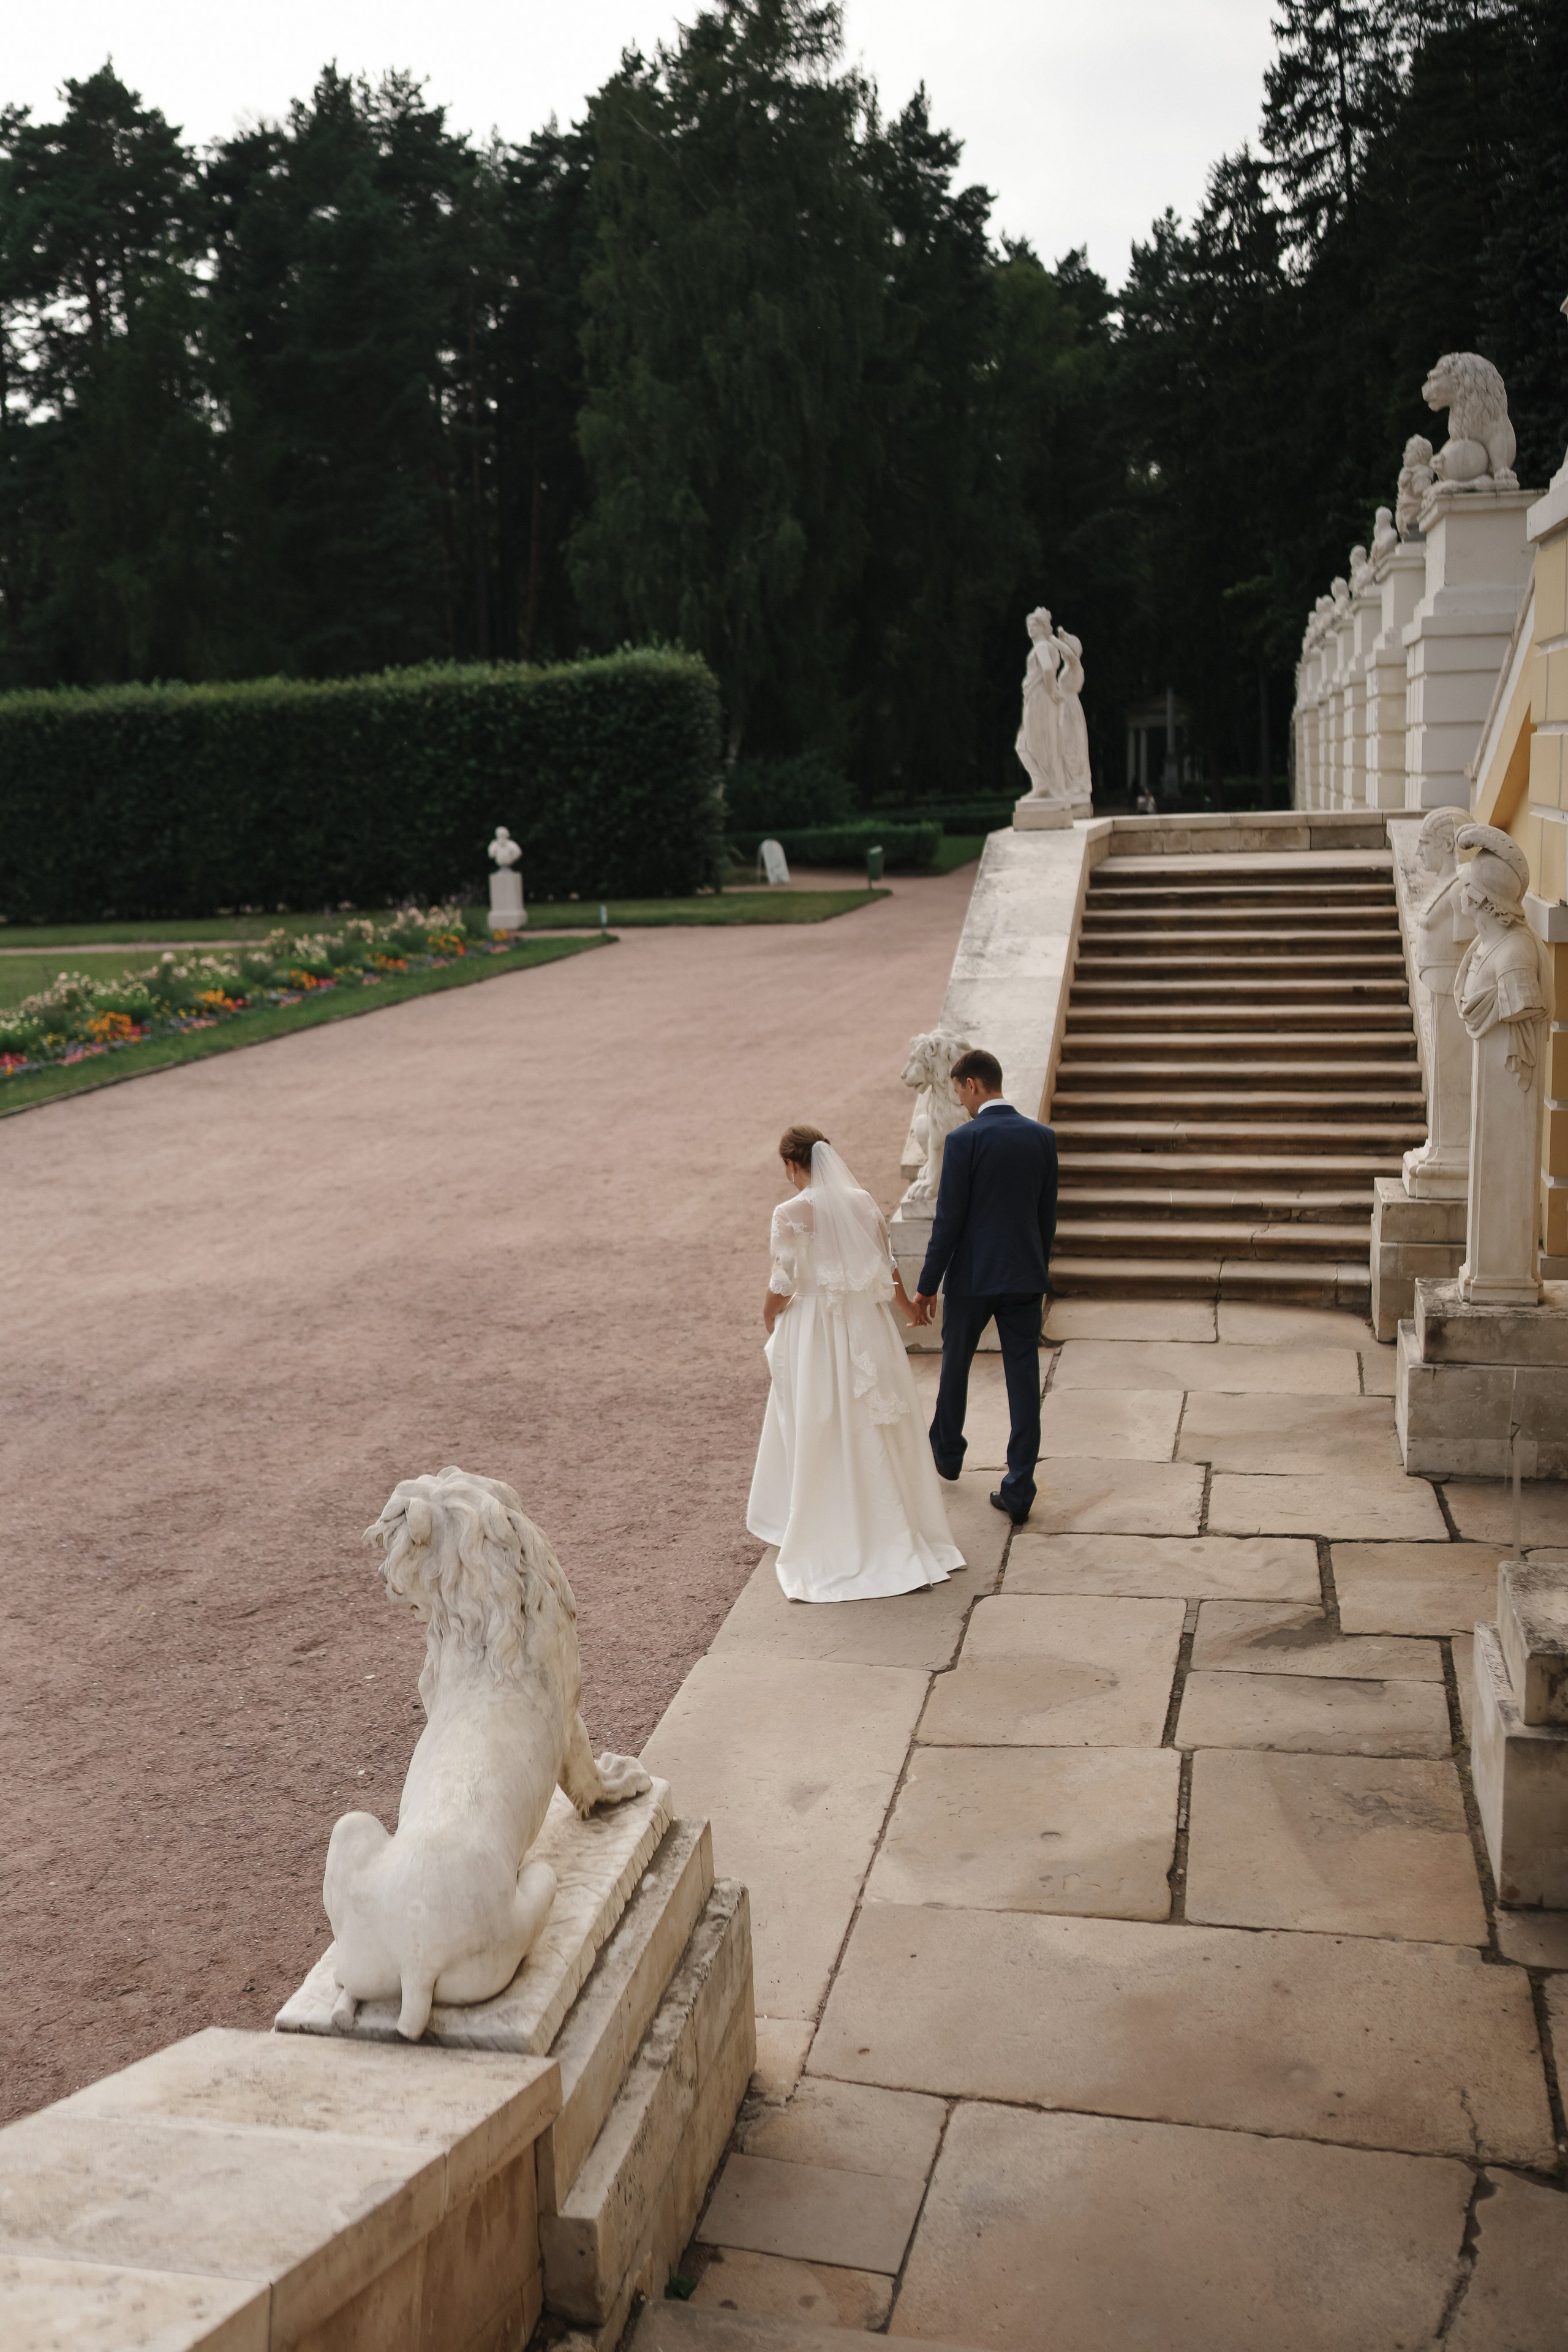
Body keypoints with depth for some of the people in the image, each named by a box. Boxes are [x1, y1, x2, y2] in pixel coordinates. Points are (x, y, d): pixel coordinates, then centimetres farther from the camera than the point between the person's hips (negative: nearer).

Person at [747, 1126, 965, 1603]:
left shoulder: (792, 1213, -14)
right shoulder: (863, 1202, 1)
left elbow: (782, 1286, -13)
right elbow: (888, 1268, 10)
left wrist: (769, 1319, 8)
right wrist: (908, 1307, 29)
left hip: (813, 1330, -4)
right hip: (867, 1326, 5)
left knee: (821, 1436, 8)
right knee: (877, 1428, 15)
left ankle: (830, 1536, 18)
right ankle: (898, 1531, 25)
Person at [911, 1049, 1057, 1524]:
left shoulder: (964, 1140, -14)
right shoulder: (1043, 1137, 2)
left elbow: (948, 1220, -13)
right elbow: (1047, 1216, 7)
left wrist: (927, 1286, -4)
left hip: (972, 1277, -4)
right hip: (1026, 1278, 4)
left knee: (955, 1365, 20)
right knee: (1023, 1380, 4)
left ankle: (947, 1451, 41)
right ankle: (1018, 1491, 3)